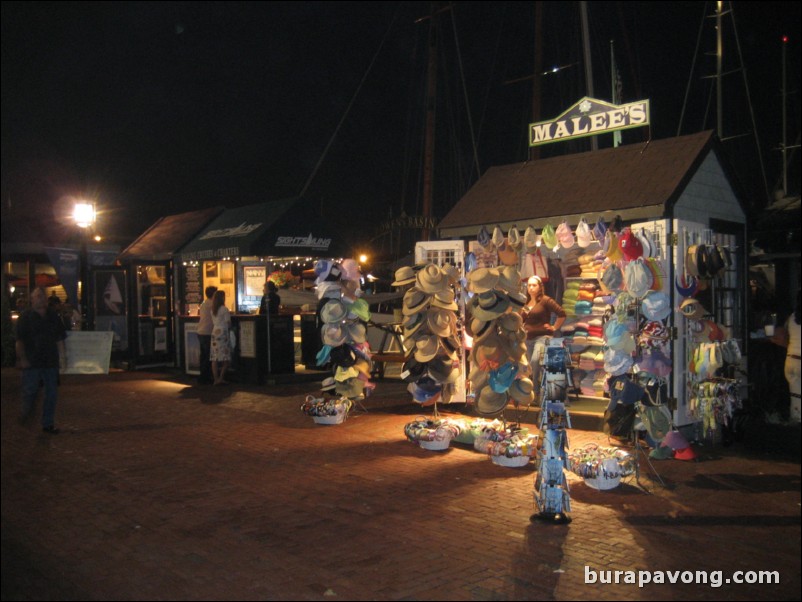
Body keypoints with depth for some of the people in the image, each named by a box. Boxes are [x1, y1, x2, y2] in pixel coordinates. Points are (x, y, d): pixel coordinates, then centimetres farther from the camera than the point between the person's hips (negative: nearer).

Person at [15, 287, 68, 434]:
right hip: (32, 362, -4)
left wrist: (62, 356, 7)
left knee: (52, 394, 6)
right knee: (30, 391, 3)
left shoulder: (53, 316, 8)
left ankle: (48, 423, 16)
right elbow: (19, 340, -5)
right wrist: (22, 359, -11)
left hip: (51, 361, 4)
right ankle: (26, 413, 32)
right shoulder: (26, 317, -4)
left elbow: (60, 339, 12)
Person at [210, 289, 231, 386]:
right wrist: (229, 327, 14)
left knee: (214, 358, 4)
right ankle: (221, 378, -7)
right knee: (225, 358, -1)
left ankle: (216, 379, 4)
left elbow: (212, 323, 12)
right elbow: (228, 323, -6)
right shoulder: (224, 309, -7)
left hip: (214, 333, 6)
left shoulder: (212, 310, 12)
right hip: (222, 333, -6)